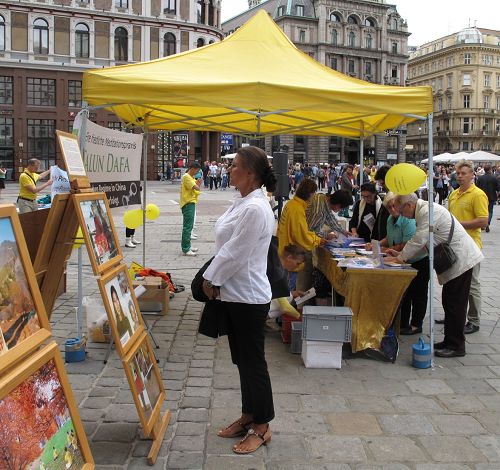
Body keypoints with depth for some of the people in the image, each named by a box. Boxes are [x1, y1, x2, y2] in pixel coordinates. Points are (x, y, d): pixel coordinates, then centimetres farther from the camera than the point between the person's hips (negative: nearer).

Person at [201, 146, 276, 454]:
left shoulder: (255, 208, -23)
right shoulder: (242, 202, 9)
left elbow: (235, 253, -22)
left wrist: (211, 279, -9)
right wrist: (214, 280, 7)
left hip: (249, 297, -10)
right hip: (235, 293, 10)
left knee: (253, 362, 4)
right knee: (242, 360, 19)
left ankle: (262, 428, 20)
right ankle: (248, 415, 35)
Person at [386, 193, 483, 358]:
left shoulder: (428, 211, -20)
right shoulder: (423, 211, 12)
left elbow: (419, 240, -21)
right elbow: (422, 243, 17)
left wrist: (400, 258, -10)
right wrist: (401, 254, 10)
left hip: (461, 259, -10)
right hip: (456, 259, 10)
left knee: (455, 304, -4)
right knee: (449, 302, 14)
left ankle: (456, 346, 4)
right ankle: (450, 341, 23)